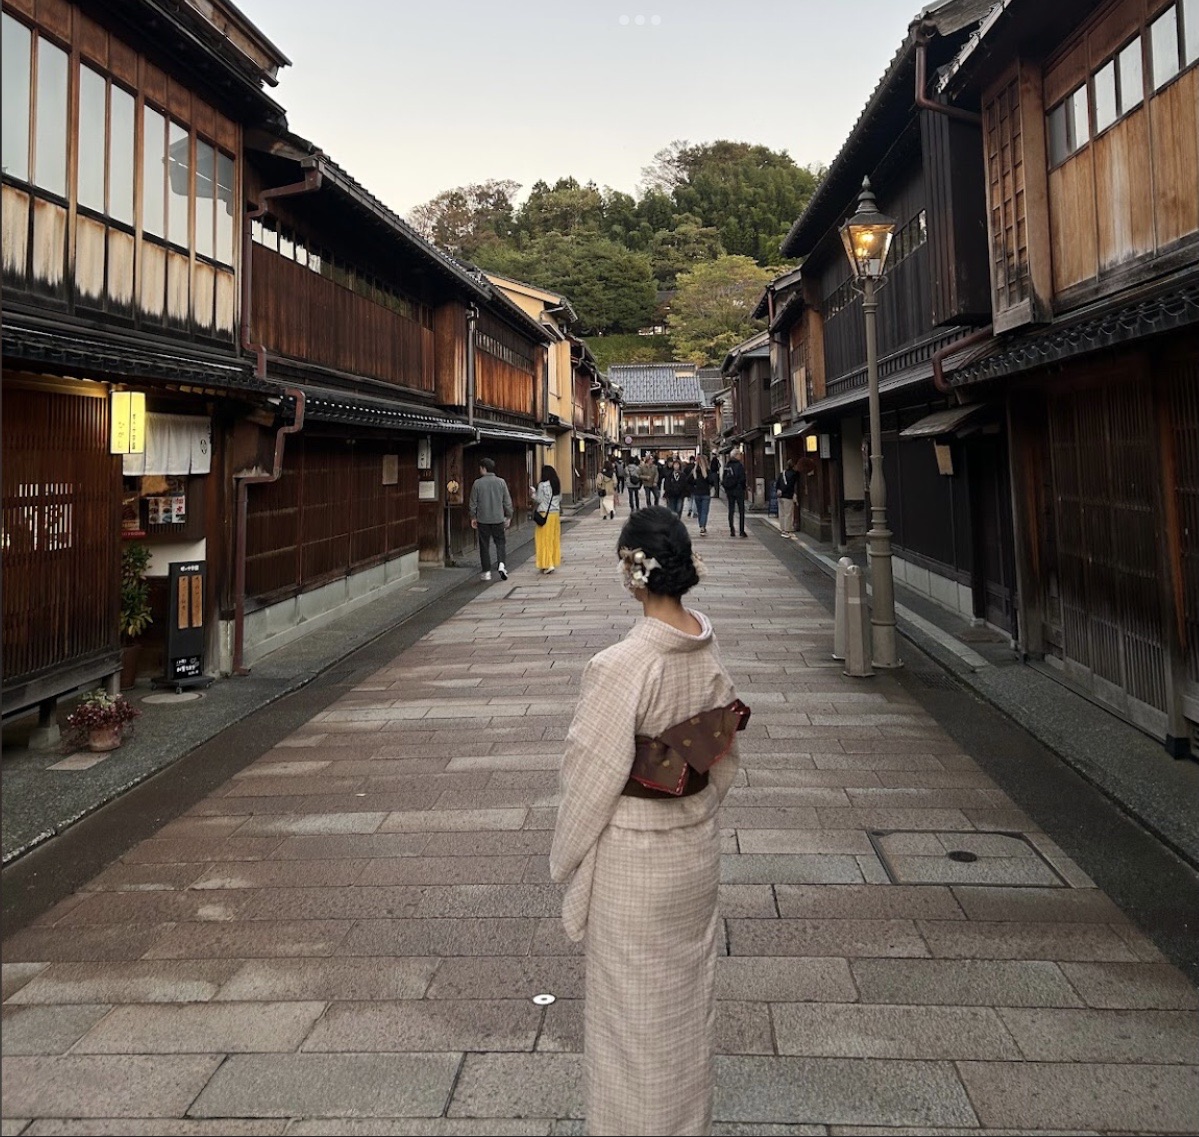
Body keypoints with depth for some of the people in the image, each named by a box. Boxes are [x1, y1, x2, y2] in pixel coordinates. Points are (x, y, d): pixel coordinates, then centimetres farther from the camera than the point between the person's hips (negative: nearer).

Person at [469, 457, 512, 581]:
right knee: (501, 542, 11)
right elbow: (507, 501, 2)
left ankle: (487, 572, 7)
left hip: (483, 519, -1)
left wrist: (473, 517, 12)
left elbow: (473, 503, 0)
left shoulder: (477, 483, -5)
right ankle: (501, 564, -11)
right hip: (498, 519, 1)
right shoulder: (501, 482, -1)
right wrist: (508, 516, 11)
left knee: (484, 546, 6)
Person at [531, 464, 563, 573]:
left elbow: (538, 500, -9)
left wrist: (534, 491, 4)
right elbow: (560, 499, 12)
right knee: (554, 539, 12)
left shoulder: (542, 485, -13)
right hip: (555, 513, 6)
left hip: (544, 514, -6)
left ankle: (548, 564, -7)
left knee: (544, 539, -1)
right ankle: (554, 562, 17)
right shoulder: (557, 485, 7)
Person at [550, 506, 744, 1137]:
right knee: (689, 989, 24)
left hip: (632, 856, -7)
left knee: (634, 1003, 14)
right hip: (697, 845, 7)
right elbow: (724, 750, 5)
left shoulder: (619, 666, -29)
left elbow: (591, 776, -20)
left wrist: (565, 859, -4)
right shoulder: (711, 651, -8)